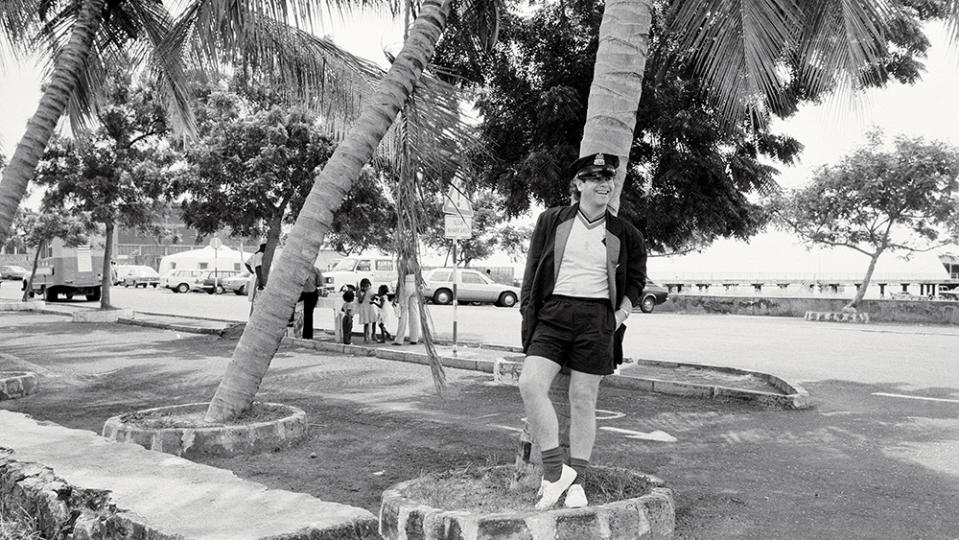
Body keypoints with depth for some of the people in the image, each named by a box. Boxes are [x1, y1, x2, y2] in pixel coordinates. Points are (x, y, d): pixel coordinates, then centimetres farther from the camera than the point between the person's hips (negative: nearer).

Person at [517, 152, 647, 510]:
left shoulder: (624, 234, 9)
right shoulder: (551, 222, 7)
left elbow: (636, 279, 21)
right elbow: (533, 269, 10)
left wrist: (621, 313, 6)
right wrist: (528, 312, 2)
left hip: (596, 319, 0)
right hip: (553, 313, 0)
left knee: (583, 400, 3)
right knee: (530, 384, -19)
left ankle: (575, 483, 15)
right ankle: (554, 471, -9)